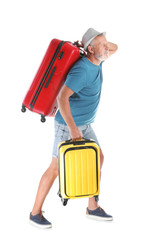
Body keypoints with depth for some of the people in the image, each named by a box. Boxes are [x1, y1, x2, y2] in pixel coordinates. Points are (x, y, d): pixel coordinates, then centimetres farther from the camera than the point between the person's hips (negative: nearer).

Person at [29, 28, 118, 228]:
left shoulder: (96, 61, 1)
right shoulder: (82, 70, -28)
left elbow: (114, 48, 20)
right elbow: (62, 97, -37)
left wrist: (94, 41, 0)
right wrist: (72, 127, -43)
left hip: (84, 125, 9)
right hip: (67, 125, -9)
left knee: (98, 159, 9)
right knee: (56, 168, -2)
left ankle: (93, 207, 19)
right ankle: (35, 212, 10)